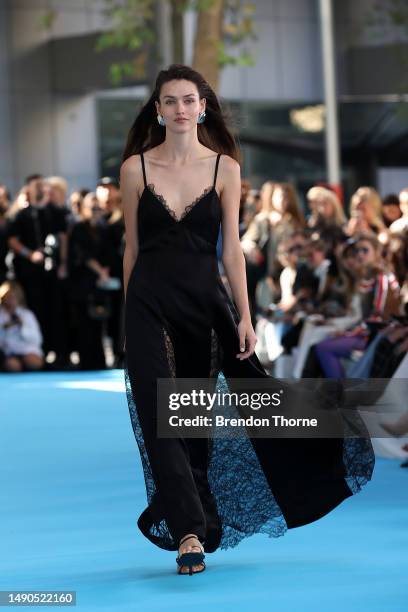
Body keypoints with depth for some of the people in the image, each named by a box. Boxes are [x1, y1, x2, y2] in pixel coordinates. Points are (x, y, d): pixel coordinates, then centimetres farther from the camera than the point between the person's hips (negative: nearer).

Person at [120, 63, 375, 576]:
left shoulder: (225, 167, 1)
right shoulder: (135, 168, 1)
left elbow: (231, 247, -1)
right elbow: (132, 246, 7)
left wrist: (244, 317, -7)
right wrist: (131, 317, 10)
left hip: (205, 298, 0)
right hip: (150, 303, 0)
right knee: (161, 418, -7)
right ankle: (189, 533, -8)